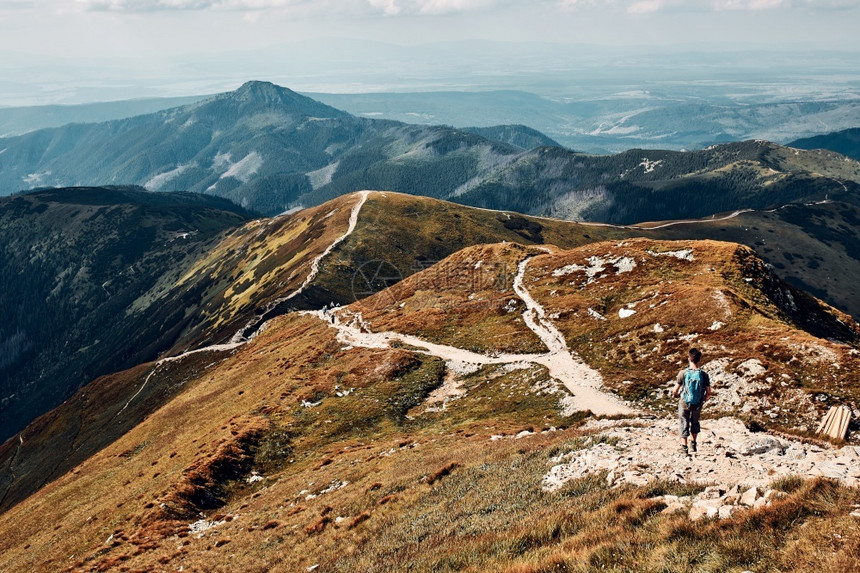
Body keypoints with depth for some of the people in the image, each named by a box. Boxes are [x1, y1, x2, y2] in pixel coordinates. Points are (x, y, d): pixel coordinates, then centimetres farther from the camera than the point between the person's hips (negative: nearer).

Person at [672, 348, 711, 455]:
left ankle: (684, 447, 9)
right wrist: (703, 400, 14)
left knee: (684, 423, 13)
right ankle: (693, 444, 36)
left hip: (684, 403, -2)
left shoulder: (683, 373, -16)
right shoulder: (704, 375, -12)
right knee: (695, 422, 25)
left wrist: (678, 395, 12)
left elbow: (675, 392, -12)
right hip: (697, 404, 2)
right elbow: (708, 394, -7)